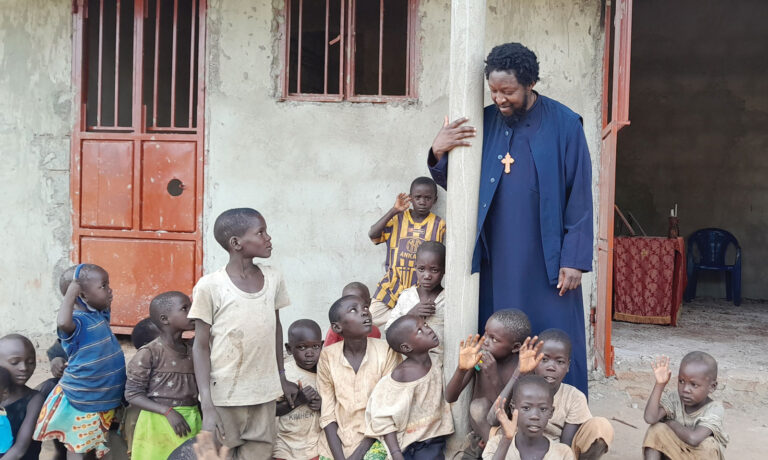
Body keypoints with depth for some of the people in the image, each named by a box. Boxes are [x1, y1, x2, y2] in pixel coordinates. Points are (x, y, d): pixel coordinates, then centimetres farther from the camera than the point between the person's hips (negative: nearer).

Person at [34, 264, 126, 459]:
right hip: (83, 400, -8)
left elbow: (105, 303, 27)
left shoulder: (100, 315, 2)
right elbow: (62, 323, -48)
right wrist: (71, 293, -35)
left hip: (105, 398, 8)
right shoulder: (77, 320, -23)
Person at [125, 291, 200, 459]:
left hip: (191, 422, 5)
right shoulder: (149, 353, -9)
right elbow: (132, 395, -10)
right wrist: (168, 411, -20)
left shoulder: (193, 352, 9)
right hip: (160, 423, -5)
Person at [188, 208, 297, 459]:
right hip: (225, 397, -4)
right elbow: (201, 347, -8)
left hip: (265, 394, 4)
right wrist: (207, 406, -13)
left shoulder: (273, 279, 2)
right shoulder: (210, 286, -11)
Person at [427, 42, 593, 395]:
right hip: (497, 259, 3)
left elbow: (579, 196, -4)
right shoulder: (484, 123, 5)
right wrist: (438, 153, -10)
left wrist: (574, 259, -8)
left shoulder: (564, 124, -4)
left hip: (546, 261, -3)